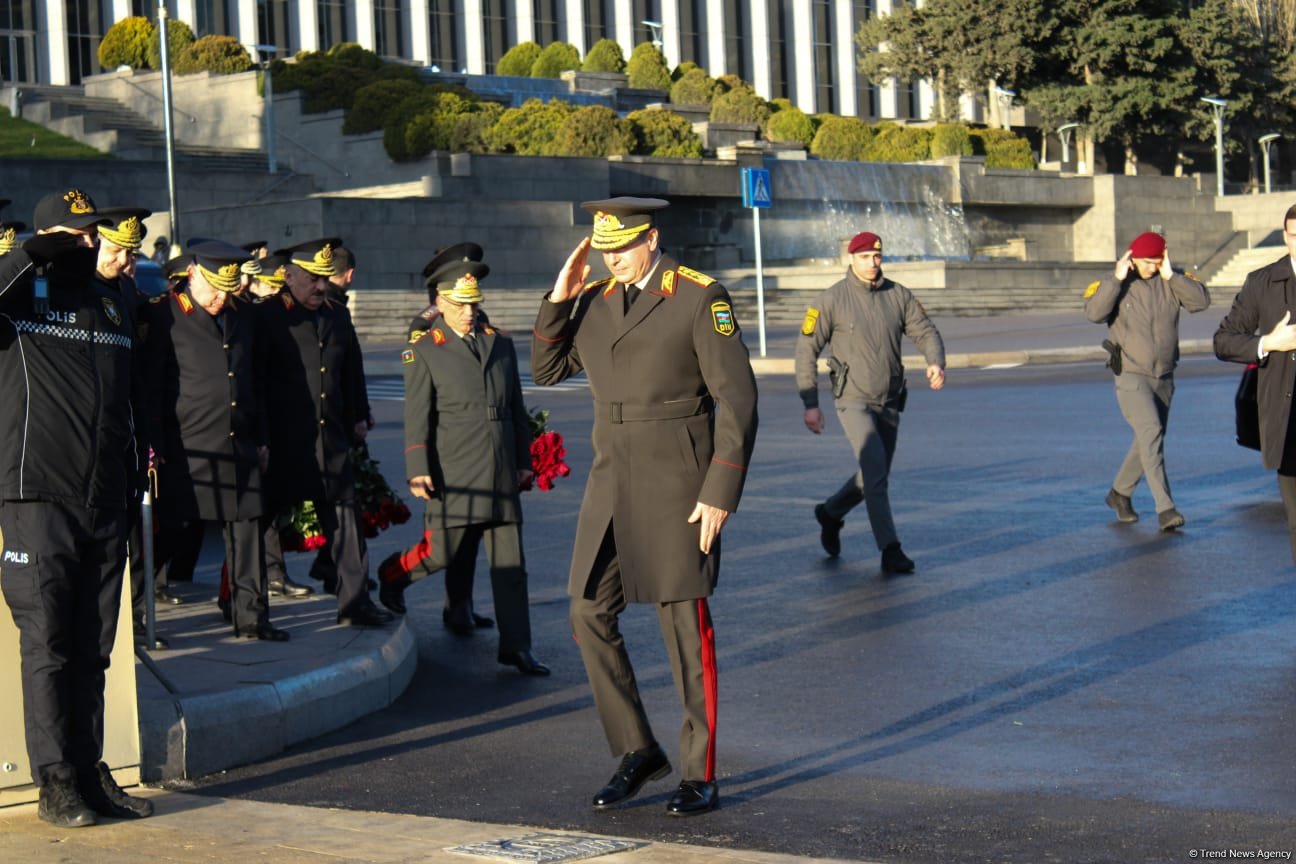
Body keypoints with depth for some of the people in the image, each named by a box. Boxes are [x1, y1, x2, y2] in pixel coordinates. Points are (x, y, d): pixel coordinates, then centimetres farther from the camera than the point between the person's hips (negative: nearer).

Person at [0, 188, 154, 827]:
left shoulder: (115, 308, 17)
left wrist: (130, 484, 17)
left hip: (105, 506, 5)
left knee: (93, 651, 9)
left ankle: (89, 771, 15)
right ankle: (55, 782, -1)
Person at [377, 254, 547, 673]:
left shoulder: (500, 343, 14)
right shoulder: (423, 351, 0)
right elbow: (417, 416, -3)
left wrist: (523, 460, 16)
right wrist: (418, 470, -10)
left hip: (501, 473, 4)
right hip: (454, 474, -4)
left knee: (510, 562, 1)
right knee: (444, 551, 0)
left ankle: (516, 647, 4)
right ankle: (392, 575, 32)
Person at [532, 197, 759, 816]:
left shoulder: (701, 298, -9)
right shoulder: (593, 301, 9)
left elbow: (738, 400, -11)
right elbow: (545, 370, 14)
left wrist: (720, 493, -16)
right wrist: (559, 298, -1)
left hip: (677, 485, -6)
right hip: (612, 481, 6)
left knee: (685, 626, -1)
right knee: (590, 616, 3)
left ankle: (700, 776, 8)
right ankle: (638, 751, 18)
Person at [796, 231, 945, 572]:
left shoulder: (899, 295, 3)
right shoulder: (832, 300, -7)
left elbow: (925, 332, 1)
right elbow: (806, 349, -5)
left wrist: (936, 363, -22)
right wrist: (810, 404, -9)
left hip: (889, 402, 5)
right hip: (853, 400, -5)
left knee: (874, 476, 16)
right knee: (875, 474, -15)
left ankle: (830, 513, 41)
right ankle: (890, 550, -12)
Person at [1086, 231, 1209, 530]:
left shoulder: (1171, 281, 1)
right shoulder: (1113, 282, -8)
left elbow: (1201, 301, -14)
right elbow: (1094, 312, -24)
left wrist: (1171, 276, -18)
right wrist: (1116, 279, -25)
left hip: (1164, 378, 5)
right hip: (1131, 376, -5)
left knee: (1148, 441, 15)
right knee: (1151, 433, -20)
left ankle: (1119, 493, 36)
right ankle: (1165, 508, -24)